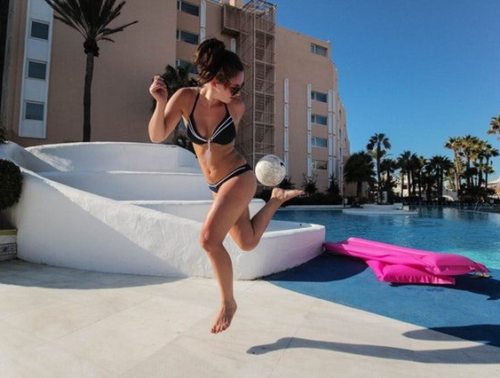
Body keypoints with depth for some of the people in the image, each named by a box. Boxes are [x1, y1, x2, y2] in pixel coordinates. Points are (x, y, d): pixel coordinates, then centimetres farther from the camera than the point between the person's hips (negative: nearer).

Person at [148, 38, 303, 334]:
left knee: (210, 239, -19)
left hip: (238, 178, -4)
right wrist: (161, 102, -26)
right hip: (217, 185, 4)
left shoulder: (237, 107, -13)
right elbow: (157, 136, -14)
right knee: (247, 243, 15)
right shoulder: (186, 98, -10)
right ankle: (277, 199, 38)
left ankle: (228, 302, 4)